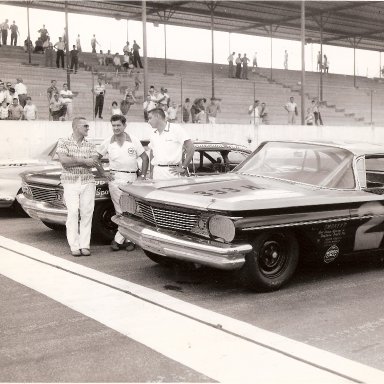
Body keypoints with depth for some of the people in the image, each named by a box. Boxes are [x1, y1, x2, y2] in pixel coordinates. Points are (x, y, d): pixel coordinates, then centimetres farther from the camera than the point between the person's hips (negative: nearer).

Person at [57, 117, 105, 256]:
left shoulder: (90, 146, 11)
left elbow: (96, 162, 1)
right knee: (73, 213, -8)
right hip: (70, 182, -2)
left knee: (87, 213, -2)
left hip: (88, 182, 3)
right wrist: (84, 161, -13)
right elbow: (63, 160, -13)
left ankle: (85, 245, 4)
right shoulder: (64, 143, 2)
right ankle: (74, 246, -3)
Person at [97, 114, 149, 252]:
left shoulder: (134, 141, 4)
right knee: (122, 212, -4)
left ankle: (118, 240, 6)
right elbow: (96, 158, 14)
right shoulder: (108, 142, 5)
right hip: (115, 178, 0)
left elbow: (145, 158, 8)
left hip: (132, 178, 1)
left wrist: (142, 176, 1)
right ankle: (129, 240, 5)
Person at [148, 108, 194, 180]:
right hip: (156, 173, 5)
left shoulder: (176, 129, -4)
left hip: (171, 173, -5)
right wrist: (151, 172, 15)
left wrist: (183, 167, -11)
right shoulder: (153, 135, 16)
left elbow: (191, 148, -9)